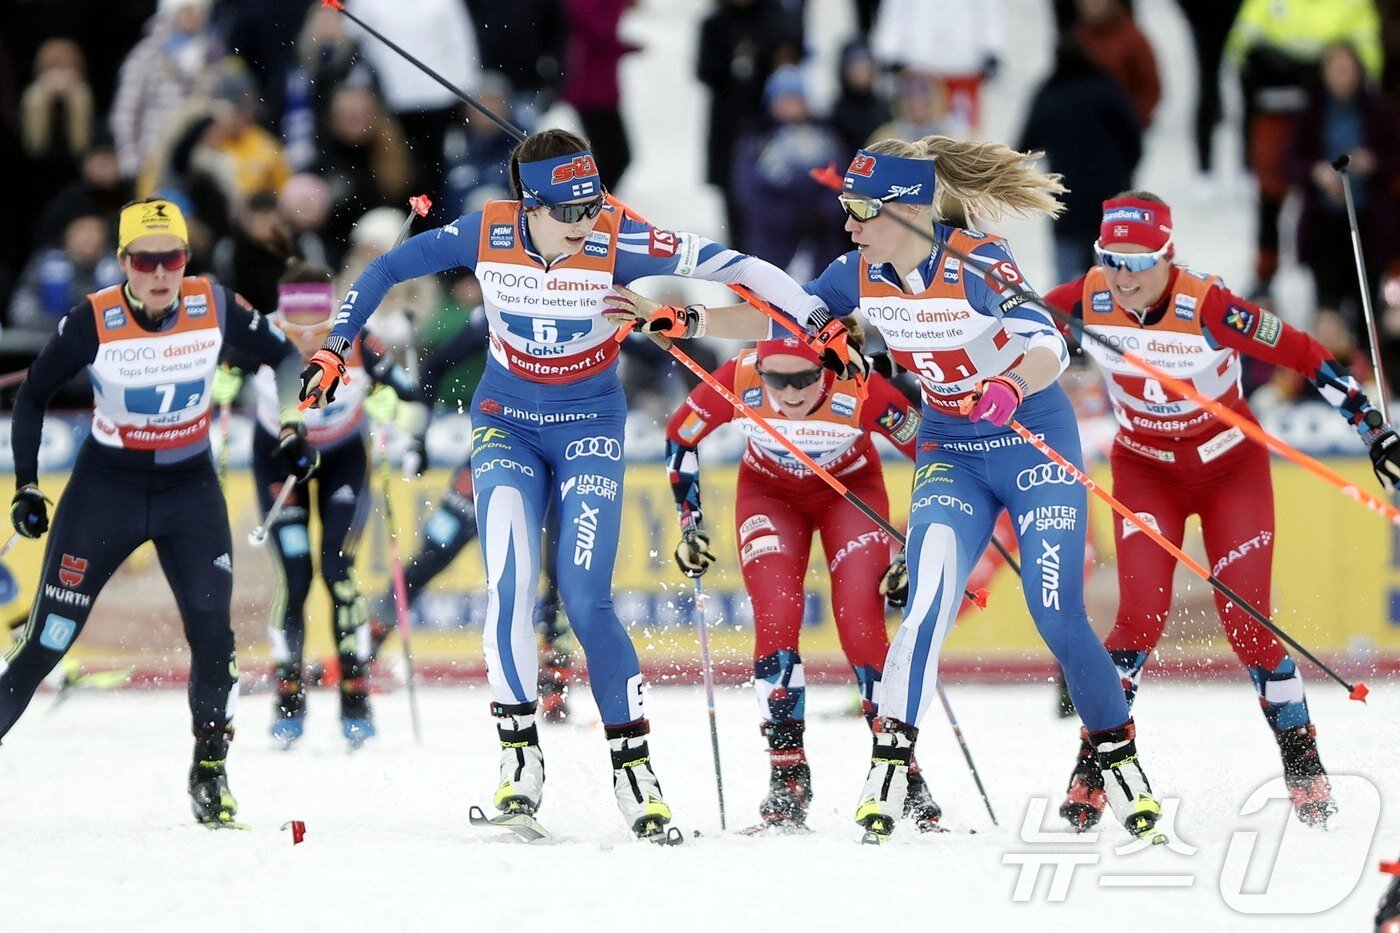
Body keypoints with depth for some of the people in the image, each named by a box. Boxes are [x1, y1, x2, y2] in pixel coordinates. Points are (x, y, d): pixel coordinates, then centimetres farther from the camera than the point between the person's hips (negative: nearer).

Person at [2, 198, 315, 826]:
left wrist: (291, 428, -1)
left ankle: (210, 773, 5)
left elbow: (282, 356, 6)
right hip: (106, 487, -1)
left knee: (212, 632, -12)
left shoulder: (215, 309, -13)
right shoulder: (93, 322, -17)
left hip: (190, 491, 1)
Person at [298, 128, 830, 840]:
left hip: (589, 426, -2)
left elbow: (726, 265, -21)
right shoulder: (484, 235, -15)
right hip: (506, 423, 2)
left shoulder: (614, 241, -21)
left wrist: (818, 321, -23)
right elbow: (386, 271, -1)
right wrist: (335, 347, 0)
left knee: (585, 600, -13)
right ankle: (518, 751, -8)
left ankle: (631, 760, -2)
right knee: (509, 586, -17)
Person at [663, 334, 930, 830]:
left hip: (851, 488, -1)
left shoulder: (860, 390, -34)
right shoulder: (738, 381, -31)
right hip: (769, 492, 1)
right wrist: (689, 524, -10)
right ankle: (788, 773, -11)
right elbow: (680, 438, -10)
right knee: (776, 619, -18)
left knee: (860, 625, -16)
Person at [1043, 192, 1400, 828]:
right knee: (1142, 613, -16)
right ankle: (1096, 756, -6)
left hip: (1231, 470, -2)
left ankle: (1302, 760, 12)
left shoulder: (1209, 308, -28)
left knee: (1244, 621, -6)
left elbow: (1305, 357, -24)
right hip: (1145, 471, 2)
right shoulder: (1087, 302, -19)